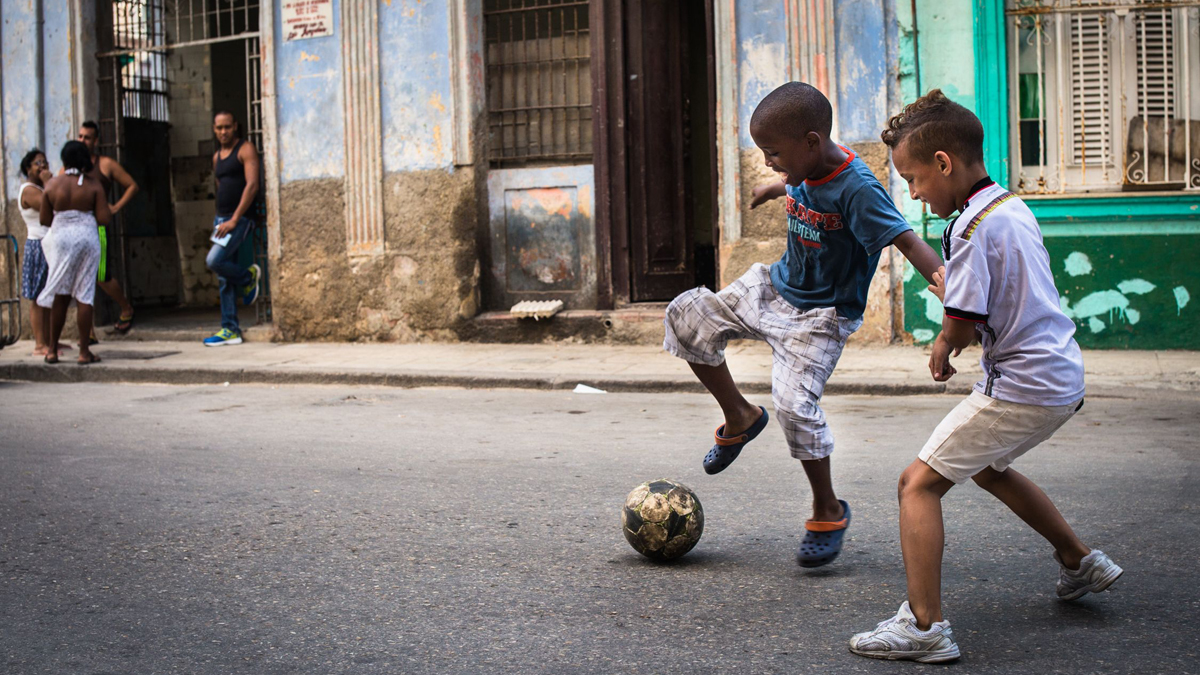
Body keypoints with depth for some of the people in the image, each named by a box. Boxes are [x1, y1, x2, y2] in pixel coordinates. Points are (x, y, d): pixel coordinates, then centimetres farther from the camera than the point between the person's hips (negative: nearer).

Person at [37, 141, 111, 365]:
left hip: (60, 237, 2)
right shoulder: (93, 184, -5)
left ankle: (52, 350, 15)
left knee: (60, 296, 11)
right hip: (87, 237, -2)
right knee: (84, 296, 1)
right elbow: (103, 218, -9)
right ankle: (84, 352, 1)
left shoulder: (53, 185, 0)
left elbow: (45, 219, 3)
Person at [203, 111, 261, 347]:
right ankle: (230, 329, 7)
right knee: (224, 279, 5)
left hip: (239, 218, -8)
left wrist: (234, 220, -19)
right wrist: (220, 220, 15)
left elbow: (252, 185, -15)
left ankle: (248, 277, 5)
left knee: (214, 261, -23)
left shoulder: (245, 150, -6)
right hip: (221, 219, 8)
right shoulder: (217, 157, 17)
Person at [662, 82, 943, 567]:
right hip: (774, 289, 8)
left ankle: (828, 512, 2)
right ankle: (739, 417, 17)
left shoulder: (856, 189, -28)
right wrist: (773, 189, 43)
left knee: (795, 404, -20)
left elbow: (906, 240, -34)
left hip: (821, 315, -8)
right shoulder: (804, 172, -5)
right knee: (687, 316, 0)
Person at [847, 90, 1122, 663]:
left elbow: (962, 325, -21)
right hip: (1063, 378, 10)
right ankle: (1081, 563, 44)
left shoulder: (972, 227, -19)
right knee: (987, 467, 33)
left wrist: (943, 343, 1)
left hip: (1022, 388, -10)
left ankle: (924, 626, -14)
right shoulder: (1015, 208, 10)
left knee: (919, 483, -7)